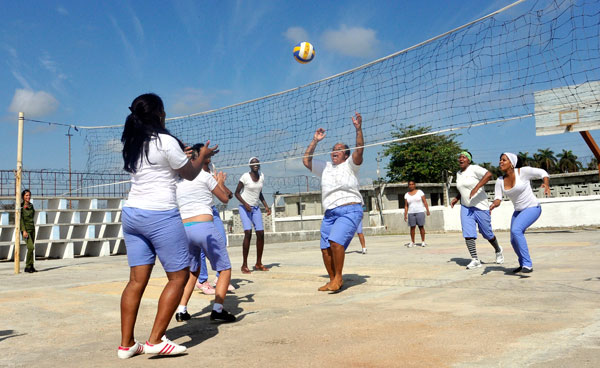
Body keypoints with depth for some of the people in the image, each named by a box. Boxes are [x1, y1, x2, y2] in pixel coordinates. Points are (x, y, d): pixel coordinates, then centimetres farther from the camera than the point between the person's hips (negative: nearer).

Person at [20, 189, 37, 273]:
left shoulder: (31, 205, 11)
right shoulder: (21, 206, -8)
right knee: (31, 247, -15)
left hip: (32, 228, 6)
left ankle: (31, 266, 11)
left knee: (31, 248, 7)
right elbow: (21, 219, -13)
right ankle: (27, 267, -7)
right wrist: (24, 230, -18)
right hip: (25, 228, -6)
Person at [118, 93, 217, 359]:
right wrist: (203, 155, 17)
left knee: (137, 280, 10)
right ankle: (155, 340, 3)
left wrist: (178, 152, 28)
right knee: (179, 276, 3)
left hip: (132, 214, 8)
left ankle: (126, 344, 13)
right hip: (160, 216, -7)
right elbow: (190, 174, 1)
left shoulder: (132, 145, 11)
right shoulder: (166, 142, -11)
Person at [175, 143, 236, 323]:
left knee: (192, 271, 24)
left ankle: (181, 310, 17)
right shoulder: (205, 175, -1)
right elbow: (225, 198, 8)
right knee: (225, 269, 5)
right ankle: (217, 309, -8)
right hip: (204, 227, -6)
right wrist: (220, 182, 25)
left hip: (184, 228, 6)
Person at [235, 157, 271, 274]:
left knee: (261, 233, -2)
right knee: (248, 233, -18)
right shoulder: (245, 177, -11)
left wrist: (266, 206, 8)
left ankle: (258, 263, 10)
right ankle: (244, 265, -11)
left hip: (255, 207, 6)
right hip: (244, 207, -6)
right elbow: (237, 193, -6)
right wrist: (245, 204, -20)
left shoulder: (261, 176, 6)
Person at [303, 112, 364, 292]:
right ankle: (332, 280, 13)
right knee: (325, 248, 0)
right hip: (329, 213, 6)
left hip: (350, 210, -6)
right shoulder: (325, 167, 22)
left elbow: (359, 150, -11)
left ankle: (338, 278, -13)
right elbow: (306, 160, 19)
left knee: (336, 240, -25)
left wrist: (358, 129, -21)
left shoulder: (350, 165, 6)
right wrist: (315, 141, 14)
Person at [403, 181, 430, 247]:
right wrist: (405, 215, 2)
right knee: (412, 227, 0)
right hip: (411, 213, 2)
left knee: (421, 226, -3)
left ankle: (423, 241, 4)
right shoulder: (406, 195, 7)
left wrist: (427, 210, -7)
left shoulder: (419, 192, 1)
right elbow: (406, 206, 8)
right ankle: (412, 242, 7)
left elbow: (425, 202, 0)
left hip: (420, 212, -2)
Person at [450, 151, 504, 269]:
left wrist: (476, 188, -33)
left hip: (480, 206, -6)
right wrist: (456, 198, 12)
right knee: (467, 234, -9)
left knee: (487, 234, 6)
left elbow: (489, 174, -28)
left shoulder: (474, 169, -10)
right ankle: (475, 260, -5)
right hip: (465, 207, 6)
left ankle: (498, 250, 34)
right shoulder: (459, 174, 13)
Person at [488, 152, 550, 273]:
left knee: (516, 230, -29)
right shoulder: (500, 181, -2)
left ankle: (527, 264, -22)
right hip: (518, 211, 7)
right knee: (514, 241, 10)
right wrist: (494, 204, -27)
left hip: (532, 208, -7)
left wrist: (546, 184, -26)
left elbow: (542, 172, -7)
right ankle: (523, 264, 38)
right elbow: (497, 199, -4)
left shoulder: (522, 171, -16)